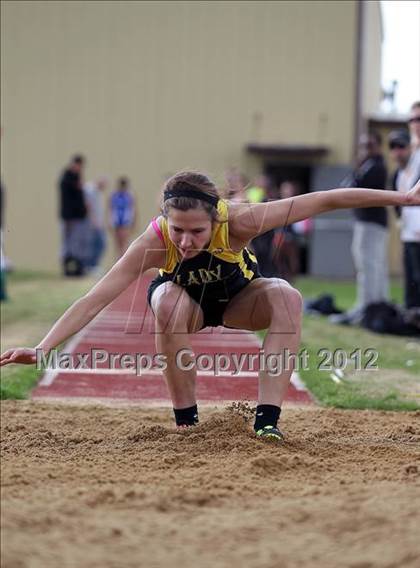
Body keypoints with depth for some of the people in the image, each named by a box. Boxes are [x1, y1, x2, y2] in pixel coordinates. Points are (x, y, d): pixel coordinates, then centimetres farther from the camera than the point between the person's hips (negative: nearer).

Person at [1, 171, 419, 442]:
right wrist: (41, 349, -47)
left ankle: (267, 417, -28)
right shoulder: (154, 242, -36)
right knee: (170, 303, -36)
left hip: (238, 298, 1)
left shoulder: (238, 221, -37)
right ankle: (185, 419, -19)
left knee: (287, 297, -31)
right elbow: (93, 301, -38)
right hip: (187, 302, 0)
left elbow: (323, 201, -34)